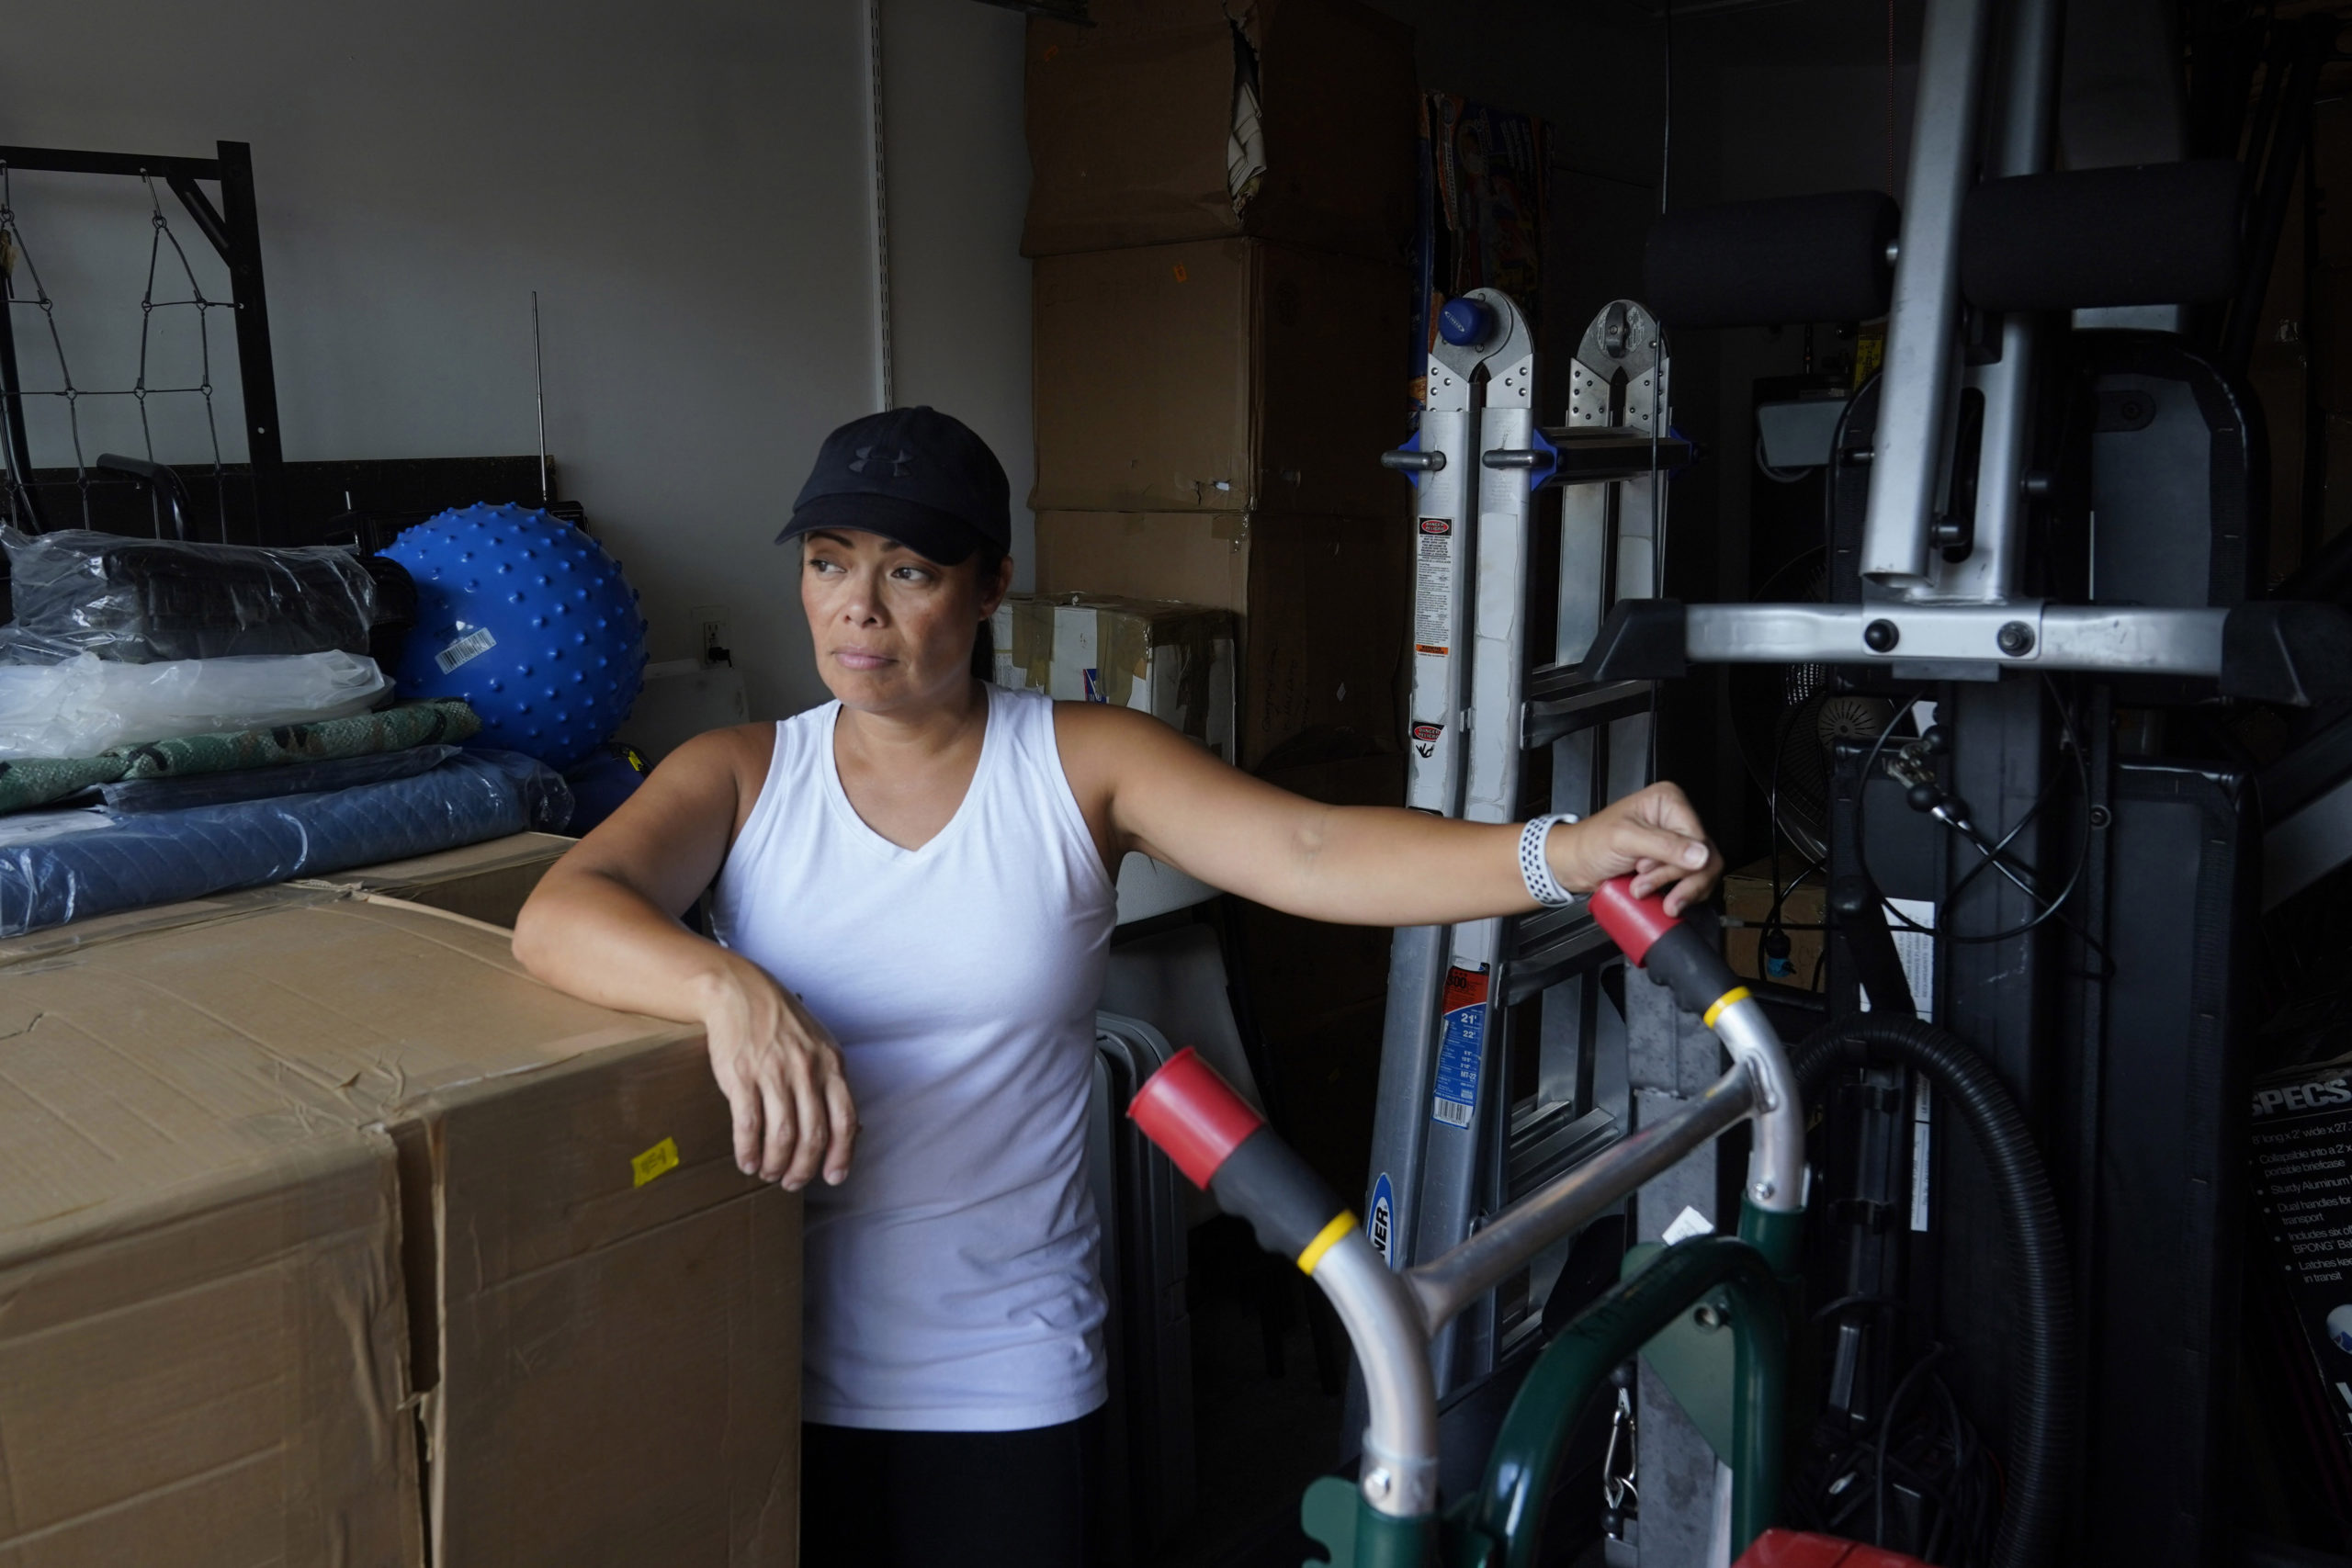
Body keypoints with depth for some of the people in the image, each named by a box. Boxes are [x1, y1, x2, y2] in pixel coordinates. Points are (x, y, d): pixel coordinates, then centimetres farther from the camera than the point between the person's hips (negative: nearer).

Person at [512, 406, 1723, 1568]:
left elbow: (1309, 854, -19)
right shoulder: (740, 776, -3)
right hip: (778, 1365, 1)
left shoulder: (1082, 765, -6)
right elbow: (560, 910, -18)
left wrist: (1565, 854, -34)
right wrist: (729, 989, -39)